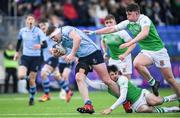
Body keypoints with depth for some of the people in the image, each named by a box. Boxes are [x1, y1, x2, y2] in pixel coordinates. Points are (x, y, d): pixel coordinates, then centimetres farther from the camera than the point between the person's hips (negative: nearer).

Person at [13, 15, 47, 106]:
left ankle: (32, 98, 21)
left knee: (32, 80, -1)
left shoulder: (38, 31, -10)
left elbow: (45, 44, -19)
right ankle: (27, 76, 20)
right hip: (25, 56, 2)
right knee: (21, 76, -19)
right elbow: (19, 40, 22)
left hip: (36, 57, -2)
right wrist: (17, 52, 19)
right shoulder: (22, 31, 2)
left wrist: (40, 45, -41)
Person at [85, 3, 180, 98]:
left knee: (169, 79, -6)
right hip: (146, 51, 5)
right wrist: (93, 32, 2)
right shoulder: (128, 23, 2)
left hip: (158, 50, -5)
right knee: (136, 63, -28)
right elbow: (111, 29, 6)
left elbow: (144, 33, -36)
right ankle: (153, 83, -10)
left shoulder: (144, 19, -18)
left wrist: (130, 43, -46)